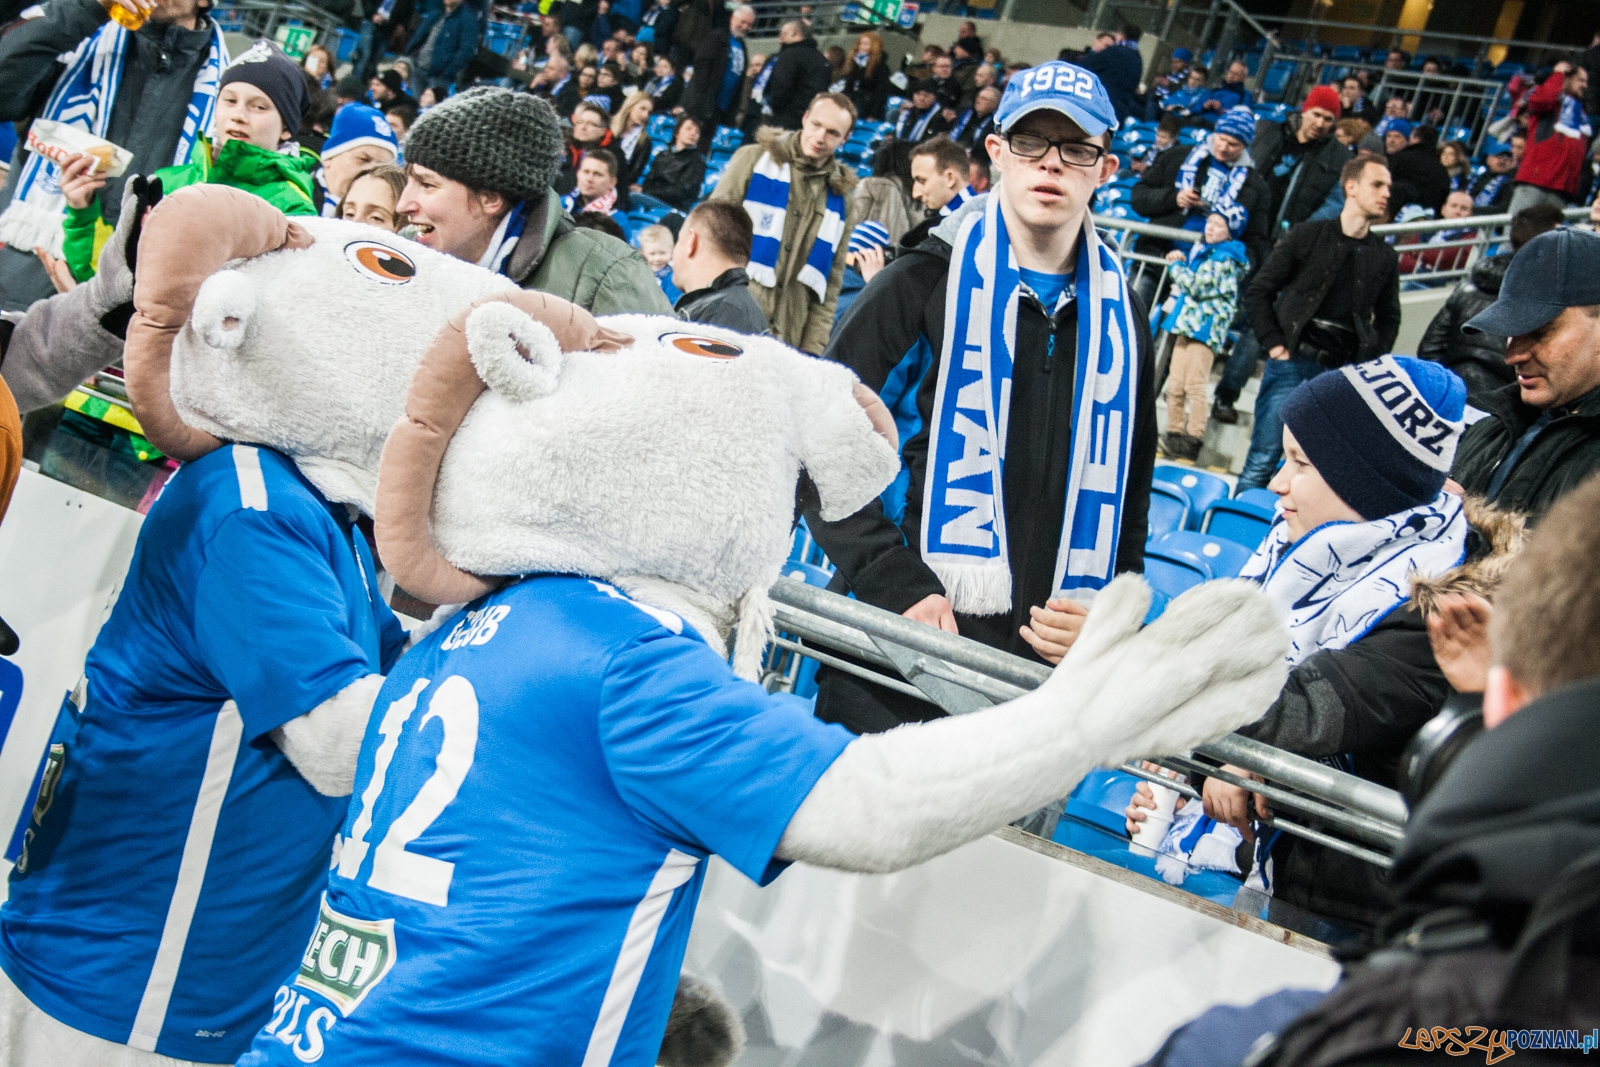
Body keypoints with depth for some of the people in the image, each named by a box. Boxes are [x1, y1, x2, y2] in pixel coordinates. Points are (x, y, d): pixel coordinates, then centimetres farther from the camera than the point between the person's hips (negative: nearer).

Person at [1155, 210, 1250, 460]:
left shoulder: (1224, 258, -8)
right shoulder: (1202, 251, 19)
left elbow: (1197, 285, -16)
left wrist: (1176, 267, -1)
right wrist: (1180, 260, 16)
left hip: (1204, 326, -9)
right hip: (1188, 325, 9)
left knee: (1194, 386, -11)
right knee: (1175, 386, 5)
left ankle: (1193, 440, -10)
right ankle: (1175, 436, 10)